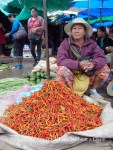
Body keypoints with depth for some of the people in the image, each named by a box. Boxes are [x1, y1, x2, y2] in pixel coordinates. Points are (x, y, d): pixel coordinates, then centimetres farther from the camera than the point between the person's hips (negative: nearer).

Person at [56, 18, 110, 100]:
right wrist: (78, 64, -39)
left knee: (104, 68, -11)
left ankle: (93, 90, 8)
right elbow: (60, 60, -24)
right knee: (62, 69, -33)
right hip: (71, 74, -3)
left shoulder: (91, 43, -5)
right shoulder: (66, 43, -13)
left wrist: (93, 64, -36)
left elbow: (102, 58, -12)